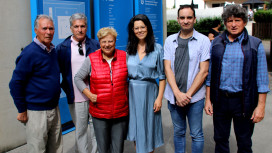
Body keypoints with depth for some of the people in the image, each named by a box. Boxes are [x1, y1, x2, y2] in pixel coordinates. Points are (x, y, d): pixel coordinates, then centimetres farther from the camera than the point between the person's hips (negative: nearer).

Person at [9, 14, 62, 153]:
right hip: (36, 112, -7)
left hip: (54, 109, 7)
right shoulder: (29, 53, -15)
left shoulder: (53, 50, 8)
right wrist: (22, 110, -12)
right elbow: (15, 84, -14)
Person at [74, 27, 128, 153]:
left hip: (121, 112, 1)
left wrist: (128, 91, 2)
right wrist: (89, 94, -4)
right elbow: (78, 78, 7)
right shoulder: (91, 59, -2)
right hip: (99, 113, -1)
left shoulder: (124, 57, 1)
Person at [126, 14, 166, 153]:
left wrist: (159, 97, -9)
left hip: (149, 92, -2)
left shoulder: (157, 48, -4)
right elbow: (125, 74, 9)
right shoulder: (129, 48, 5)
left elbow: (161, 76, -3)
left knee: (148, 129, 6)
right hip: (132, 92, 3)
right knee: (135, 129, 12)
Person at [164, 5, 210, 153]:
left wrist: (188, 94, -12)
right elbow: (167, 68, -1)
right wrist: (177, 93, -12)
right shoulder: (170, 40, 5)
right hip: (173, 96, 3)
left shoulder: (203, 40, -2)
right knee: (178, 132, 16)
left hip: (195, 97, -2)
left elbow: (203, 71, -7)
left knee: (196, 134, 7)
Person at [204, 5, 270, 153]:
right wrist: (208, 99, 5)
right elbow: (210, 73, 9)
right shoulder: (216, 43, 6)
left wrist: (261, 105, -8)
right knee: (220, 139, 14)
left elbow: (262, 78, -3)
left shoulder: (255, 44, -2)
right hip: (220, 99, 2)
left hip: (243, 101, -2)